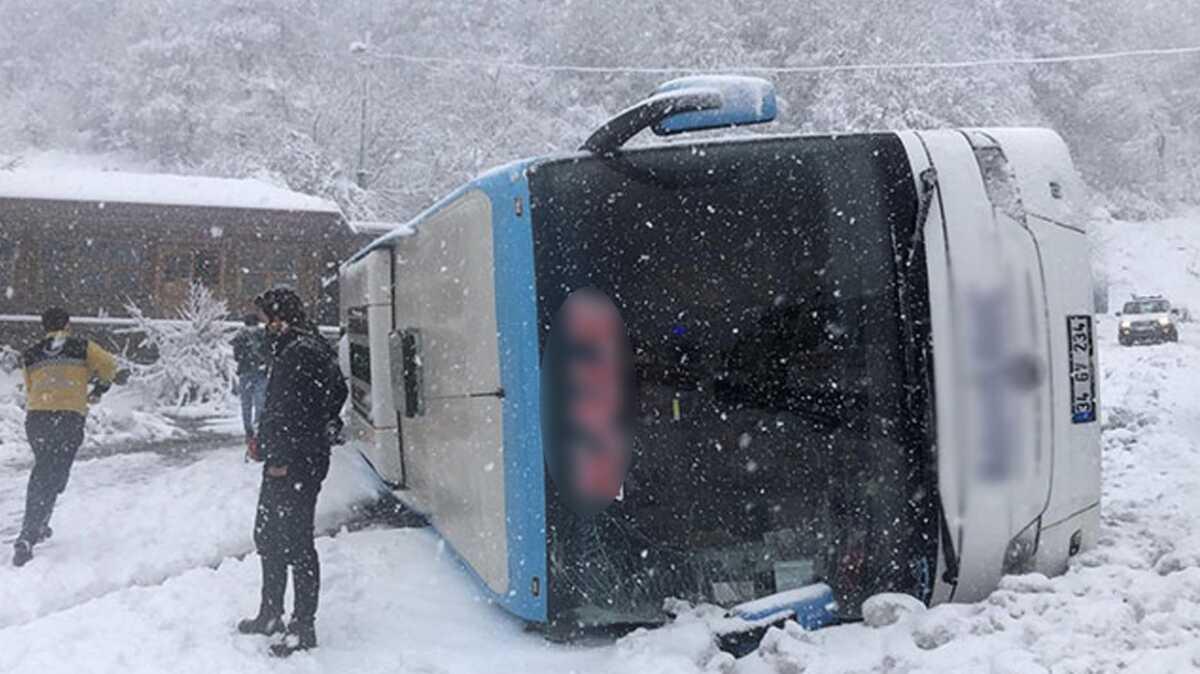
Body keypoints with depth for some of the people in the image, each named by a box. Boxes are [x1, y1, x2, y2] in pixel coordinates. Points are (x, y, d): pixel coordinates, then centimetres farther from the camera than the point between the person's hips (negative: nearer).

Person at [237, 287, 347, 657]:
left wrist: (281, 459, -21)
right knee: (267, 536, 20)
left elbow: (293, 413, -24)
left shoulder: (300, 353, -18)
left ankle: (304, 628, 8)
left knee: (297, 543, -2)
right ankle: (270, 615, 34)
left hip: (294, 466, -11)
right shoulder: (292, 349, 16)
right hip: (284, 463, 11)